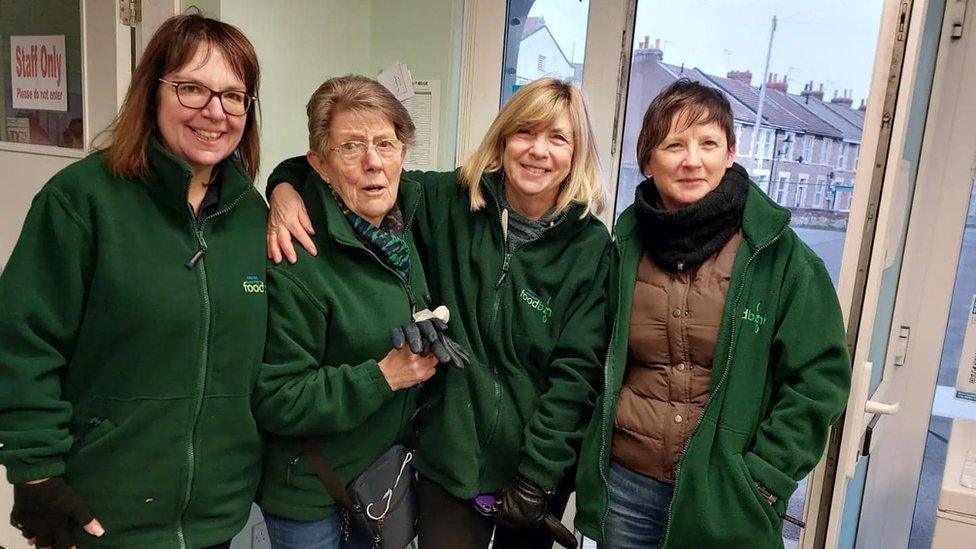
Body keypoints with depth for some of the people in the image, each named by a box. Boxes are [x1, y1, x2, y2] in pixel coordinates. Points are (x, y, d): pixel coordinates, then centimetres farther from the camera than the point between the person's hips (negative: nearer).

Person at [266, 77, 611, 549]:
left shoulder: (591, 246, -8)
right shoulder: (445, 203, -8)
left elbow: (576, 371, -10)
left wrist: (536, 480, -11)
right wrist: (285, 187, -18)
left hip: (540, 466, 1)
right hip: (450, 461, 0)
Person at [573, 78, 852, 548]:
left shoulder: (778, 254, -9)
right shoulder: (625, 245, 0)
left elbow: (819, 377, -7)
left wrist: (763, 478, -10)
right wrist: (590, 461, 6)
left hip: (725, 499, -2)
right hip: (626, 484, 3)